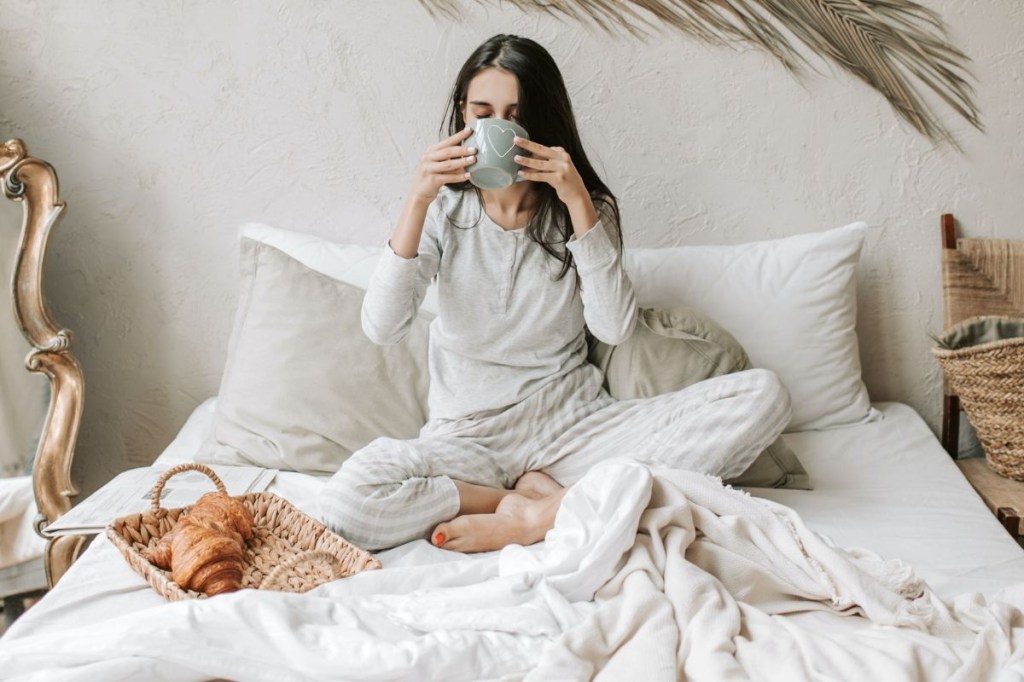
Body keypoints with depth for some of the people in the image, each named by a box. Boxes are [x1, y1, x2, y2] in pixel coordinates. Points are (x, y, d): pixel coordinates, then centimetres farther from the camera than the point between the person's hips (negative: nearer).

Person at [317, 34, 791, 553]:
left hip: (572, 424, 2)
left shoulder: (585, 208, 2)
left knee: (763, 396, -19)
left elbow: (615, 328, -14)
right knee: (344, 503, -32)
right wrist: (417, 201, -22)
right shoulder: (445, 211, 1)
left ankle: (537, 515, -23)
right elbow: (381, 329, -14)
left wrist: (578, 202, -20)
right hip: (468, 438, -1)